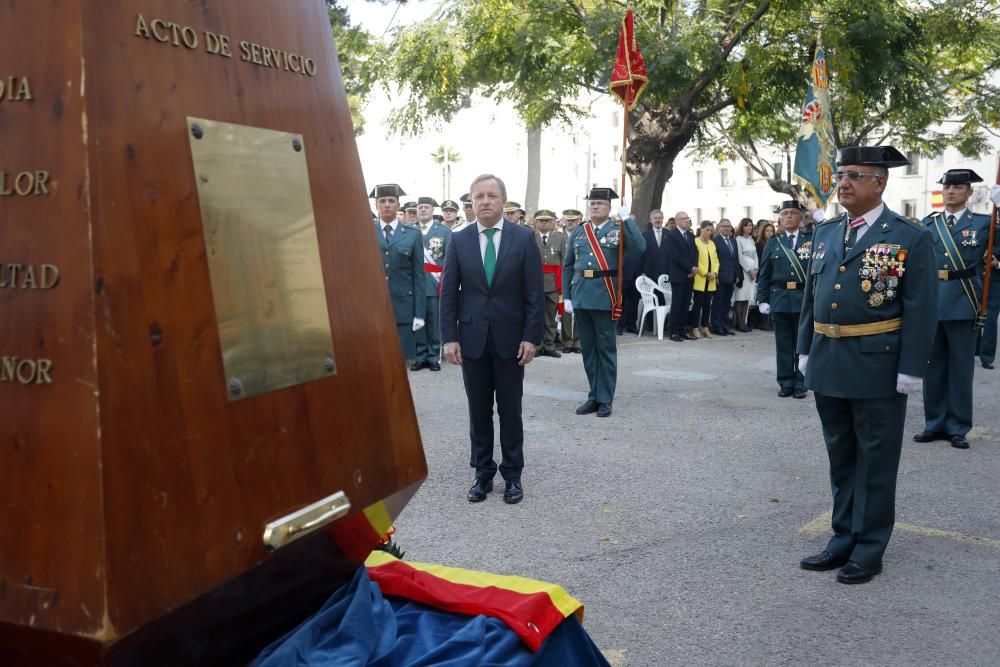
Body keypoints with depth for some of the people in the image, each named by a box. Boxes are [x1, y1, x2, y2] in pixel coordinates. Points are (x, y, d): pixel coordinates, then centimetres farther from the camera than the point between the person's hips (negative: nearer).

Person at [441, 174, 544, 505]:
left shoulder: (524, 238, -2)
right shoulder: (459, 240, 2)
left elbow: (534, 293, -3)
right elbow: (448, 293, 2)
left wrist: (531, 337, -9)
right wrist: (449, 337, -5)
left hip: (509, 337, -1)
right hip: (472, 338, 1)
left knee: (510, 410, 7)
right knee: (478, 411, 8)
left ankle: (512, 474, 19)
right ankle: (483, 473, 20)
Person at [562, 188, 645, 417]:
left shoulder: (619, 230, 0)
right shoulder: (578, 232, 10)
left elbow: (640, 247, -19)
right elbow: (567, 266, 12)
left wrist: (627, 219, -18)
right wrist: (566, 296, 6)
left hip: (605, 295, -4)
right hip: (581, 295, 4)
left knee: (606, 348, 2)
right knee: (588, 347, 10)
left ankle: (605, 399, 10)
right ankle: (594, 396, 20)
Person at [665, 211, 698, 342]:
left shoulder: (691, 235, 17)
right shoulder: (671, 235, -6)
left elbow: (695, 252, 13)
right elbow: (676, 255, -13)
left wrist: (694, 267, -5)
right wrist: (690, 268, -13)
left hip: (690, 275, 6)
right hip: (678, 275, -6)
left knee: (686, 304, 6)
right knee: (676, 304, -4)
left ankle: (682, 330, 11)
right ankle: (674, 332, 0)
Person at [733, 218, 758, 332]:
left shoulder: (752, 240, 17)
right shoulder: (738, 239, -4)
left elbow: (755, 255, 16)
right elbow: (740, 257, -9)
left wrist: (755, 269, 2)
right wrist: (749, 270, -9)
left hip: (752, 271, 7)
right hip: (742, 270, -7)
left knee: (748, 297, 3)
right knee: (740, 297, -7)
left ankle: (744, 322, 4)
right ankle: (740, 323, -5)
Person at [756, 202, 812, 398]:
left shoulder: (811, 239, 5)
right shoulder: (773, 242, 8)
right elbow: (764, 274, 8)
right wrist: (762, 300, 0)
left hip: (804, 300, -1)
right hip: (779, 299, 1)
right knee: (783, 343, 6)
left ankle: (800, 383, 13)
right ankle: (786, 382, 15)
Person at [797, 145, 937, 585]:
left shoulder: (910, 238, -7)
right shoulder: (825, 234, 9)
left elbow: (921, 311, -10)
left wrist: (911, 369, -14)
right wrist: (806, 350, 11)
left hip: (878, 368, -5)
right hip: (828, 366, 6)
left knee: (874, 461, 6)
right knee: (841, 459, 16)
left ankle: (868, 549, 19)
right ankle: (844, 539, 28)